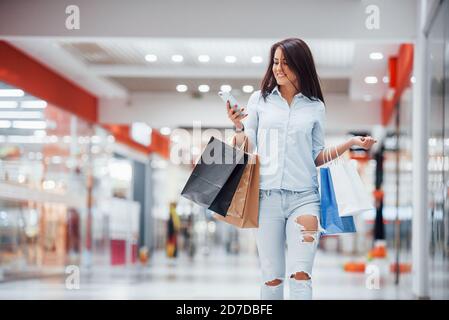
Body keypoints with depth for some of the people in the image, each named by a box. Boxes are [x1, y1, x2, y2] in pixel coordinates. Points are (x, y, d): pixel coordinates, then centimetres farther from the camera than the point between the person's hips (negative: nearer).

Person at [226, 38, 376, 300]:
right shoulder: (260, 100, 8)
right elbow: (246, 149, 7)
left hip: (304, 197, 0)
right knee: (272, 279, 3)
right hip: (267, 197, 1)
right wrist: (239, 127, -11)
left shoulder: (315, 107, 8)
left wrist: (351, 143, 2)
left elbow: (317, 157, 13)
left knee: (300, 277, -11)